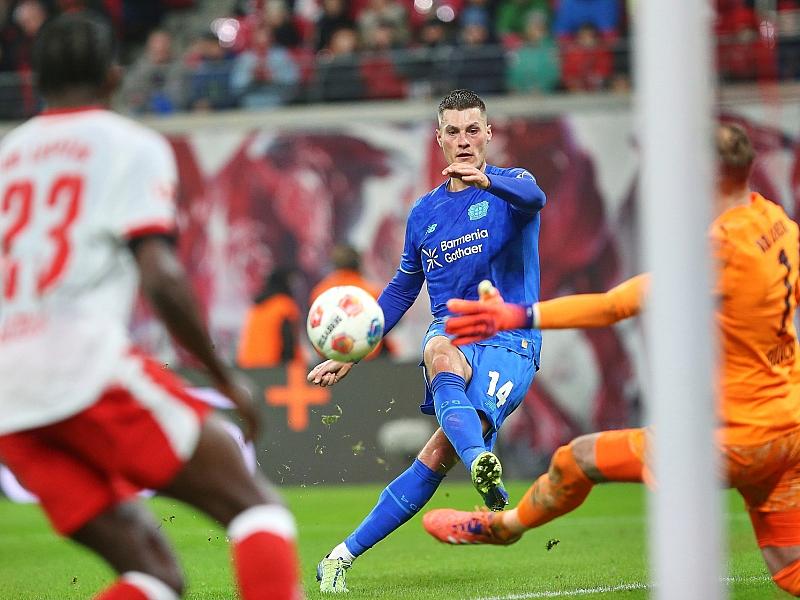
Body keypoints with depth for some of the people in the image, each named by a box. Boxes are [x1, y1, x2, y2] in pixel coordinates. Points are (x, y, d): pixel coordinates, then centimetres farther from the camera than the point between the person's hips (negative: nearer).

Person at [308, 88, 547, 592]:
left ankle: (345, 555, -26)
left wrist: (485, 180, -47)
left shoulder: (510, 186, 4)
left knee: (441, 453, -26)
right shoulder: (425, 212, 18)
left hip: (510, 345, -2)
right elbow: (403, 289, 29)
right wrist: (351, 355, 23)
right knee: (442, 356, -39)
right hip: (451, 335, 2)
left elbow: (533, 198, -24)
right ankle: (482, 463, -65)